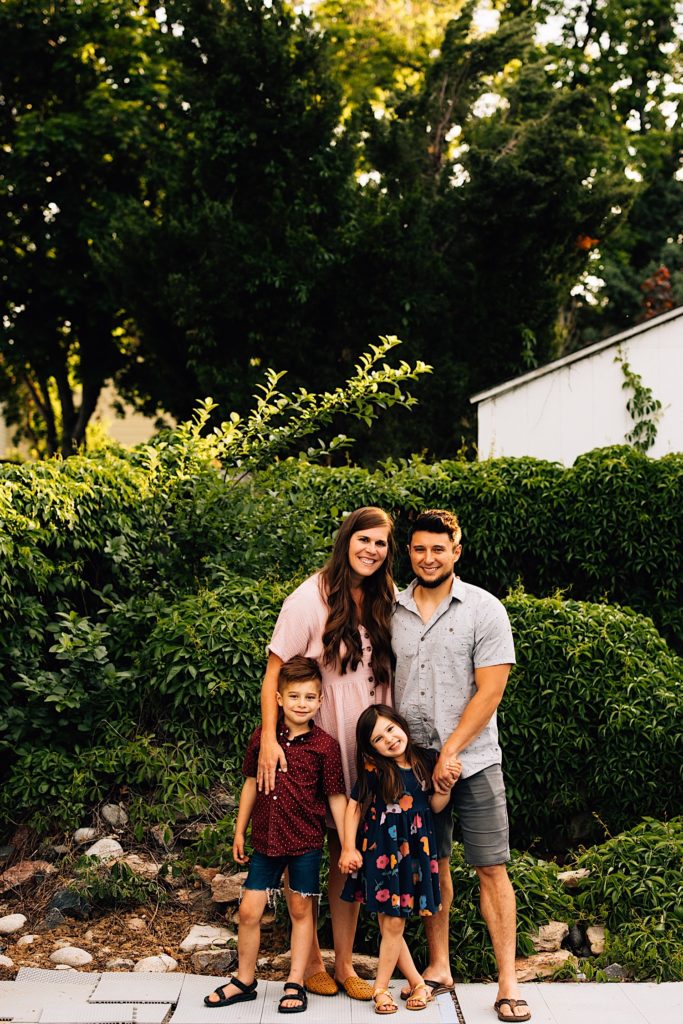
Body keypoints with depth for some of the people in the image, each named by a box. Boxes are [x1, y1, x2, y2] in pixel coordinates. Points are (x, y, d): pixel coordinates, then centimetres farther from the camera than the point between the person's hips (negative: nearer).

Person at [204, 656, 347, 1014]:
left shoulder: (325, 746, -8)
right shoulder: (262, 737, 0)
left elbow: (336, 797, -5)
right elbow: (251, 784, 10)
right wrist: (239, 831, 12)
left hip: (305, 840, -3)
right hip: (266, 837, 3)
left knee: (300, 909, 8)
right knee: (249, 910, 6)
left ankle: (295, 984, 21)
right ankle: (244, 981, 24)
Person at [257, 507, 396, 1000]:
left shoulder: (383, 604, 5)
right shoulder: (312, 599, -11)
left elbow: (388, 677, 12)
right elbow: (275, 672, -12)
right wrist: (269, 739, -20)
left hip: (365, 749, 4)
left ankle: (344, 963, 21)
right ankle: (310, 959, 23)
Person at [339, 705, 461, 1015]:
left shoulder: (424, 762, 2)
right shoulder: (373, 770, -7)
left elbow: (435, 806, 11)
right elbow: (354, 807, -2)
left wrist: (446, 785, -6)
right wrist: (348, 848, -5)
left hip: (413, 850, 2)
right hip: (380, 850, -2)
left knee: (394, 923, 4)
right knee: (390, 923, 1)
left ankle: (380, 988, 17)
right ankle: (417, 983, 17)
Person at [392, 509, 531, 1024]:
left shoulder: (484, 610, -5)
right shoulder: (392, 612, 6)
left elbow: (489, 693, -9)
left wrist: (449, 752, -13)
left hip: (473, 760, -3)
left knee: (492, 868, -2)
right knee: (432, 864, 11)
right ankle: (439, 967, 23)